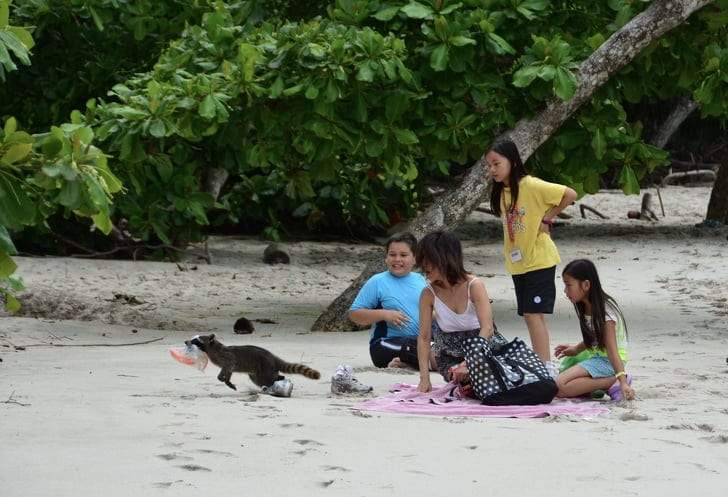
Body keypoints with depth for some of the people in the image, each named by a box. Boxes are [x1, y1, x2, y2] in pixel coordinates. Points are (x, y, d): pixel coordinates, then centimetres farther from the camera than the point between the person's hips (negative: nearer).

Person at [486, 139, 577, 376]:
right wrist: (509, 252, 6)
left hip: (539, 260, -8)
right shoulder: (502, 192, 9)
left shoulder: (530, 185, -16)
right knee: (529, 315, 10)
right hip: (518, 262, 8)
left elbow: (570, 194, -20)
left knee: (533, 314, -14)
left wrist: (548, 218, -15)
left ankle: (546, 366, -14)